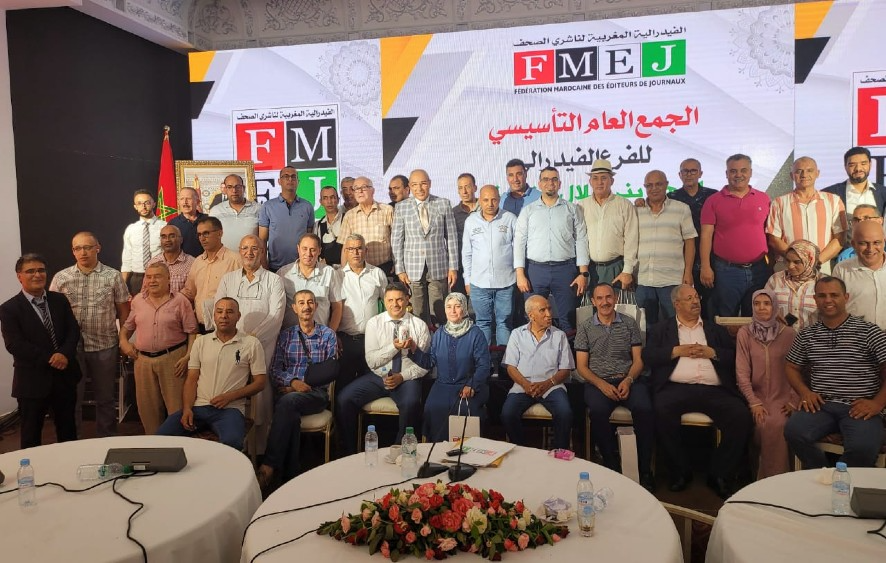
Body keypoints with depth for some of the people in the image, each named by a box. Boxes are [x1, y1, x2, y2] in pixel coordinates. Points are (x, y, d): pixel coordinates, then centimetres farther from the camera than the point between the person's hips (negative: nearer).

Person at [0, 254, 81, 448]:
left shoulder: (60, 300, 6)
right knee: (31, 433, 11)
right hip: (32, 380, -4)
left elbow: (74, 330, 1)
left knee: (68, 428, 17)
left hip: (64, 375, 4)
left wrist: (65, 354, -18)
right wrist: (49, 359, -20)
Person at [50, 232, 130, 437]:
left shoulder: (113, 276, 0)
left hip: (105, 346, 0)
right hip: (71, 347, 1)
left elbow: (124, 312, 4)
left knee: (105, 398, 11)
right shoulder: (61, 278, 3)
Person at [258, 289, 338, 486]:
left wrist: (304, 386, -10)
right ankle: (290, 475, -29)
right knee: (291, 415, -35)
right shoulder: (285, 335, 19)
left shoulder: (328, 334, 12)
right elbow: (275, 370, 9)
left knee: (288, 401, -35)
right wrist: (293, 381, -14)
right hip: (288, 391, 2)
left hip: (317, 392, -1)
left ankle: (269, 465, -33)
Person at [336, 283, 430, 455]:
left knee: (411, 404, -34)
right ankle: (349, 453, -2)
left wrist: (402, 376, -14)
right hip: (378, 376, 2)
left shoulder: (419, 325, 2)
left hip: (407, 378, -2)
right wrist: (394, 347, -18)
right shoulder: (374, 323, 4)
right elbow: (371, 361, -3)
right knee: (343, 400, -19)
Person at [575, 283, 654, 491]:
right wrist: (602, 384, -11)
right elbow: (581, 366, 6)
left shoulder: (630, 324, 13)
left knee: (644, 409, -31)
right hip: (598, 382, 0)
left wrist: (628, 380, -11)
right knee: (598, 411, -34)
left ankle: (645, 469, -17)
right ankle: (612, 466, -16)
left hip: (628, 380, 1)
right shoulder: (585, 328, 10)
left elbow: (638, 360, 9)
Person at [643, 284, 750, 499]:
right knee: (662, 412, -33)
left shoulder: (717, 330, 26)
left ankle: (719, 475, -5)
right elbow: (648, 356, 5)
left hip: (714, 390, 2)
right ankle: (681, 472, -11)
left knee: (742, 417, -25)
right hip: (676, 387, -2)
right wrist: (677, 351, -2)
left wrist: (713, 352, -1)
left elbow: (735, 357, 14)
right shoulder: (661, 330, 20)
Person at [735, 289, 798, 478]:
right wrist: (754, 403, -11)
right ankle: (765, 477, -11)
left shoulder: (789, 334, 3)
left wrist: (794, 401, -10)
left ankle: (773, 478, -15)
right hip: (756, 394, 0)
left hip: (782, 397, 0)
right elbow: (742, 372, -2)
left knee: (777, 424, -29)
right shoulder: (744, 333, 3)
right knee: (764, 424, -28)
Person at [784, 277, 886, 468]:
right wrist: (804, 391, 3)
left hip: (859, 408, -2)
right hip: (821, 405, 3)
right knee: (793, 431, -27)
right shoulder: (807, 335, 13)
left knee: (863, 447, -32)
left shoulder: (868, 331, 3)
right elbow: (791, 367, 21)